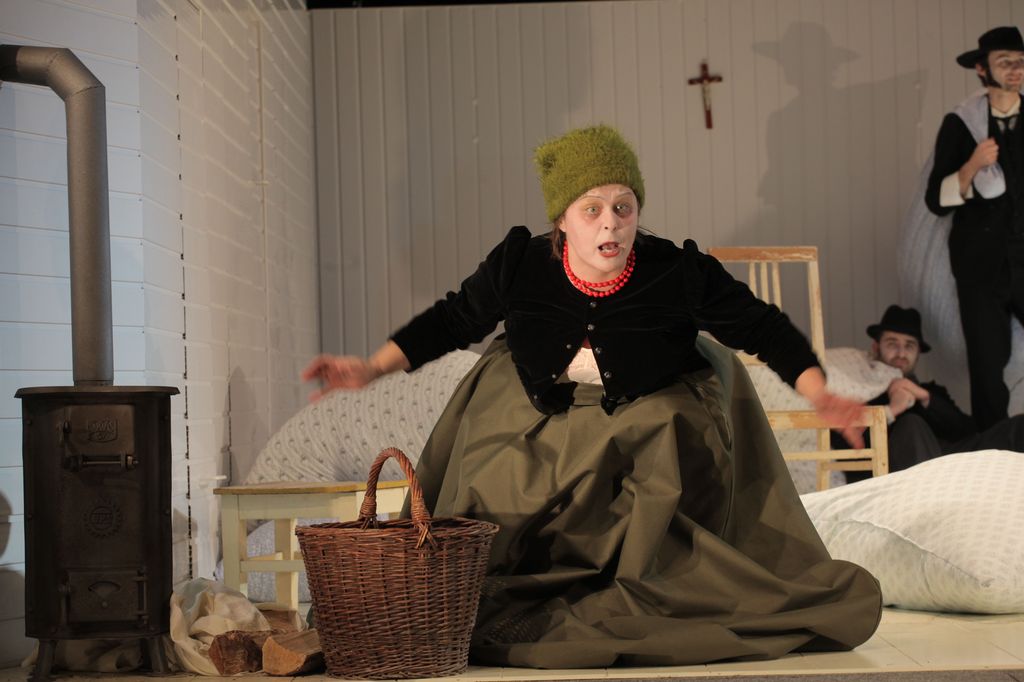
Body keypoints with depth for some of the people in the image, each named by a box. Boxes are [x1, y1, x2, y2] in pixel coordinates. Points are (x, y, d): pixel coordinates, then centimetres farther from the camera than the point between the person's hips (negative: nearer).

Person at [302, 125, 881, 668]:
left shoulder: (681, 274, -19)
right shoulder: (518, 266, -15)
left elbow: (763, 328, -8)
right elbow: (453, 321, 1)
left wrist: (819, 393, -20)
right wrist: (372, 369, -5)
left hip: (651, 428, -1)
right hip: (536, 431, 2)